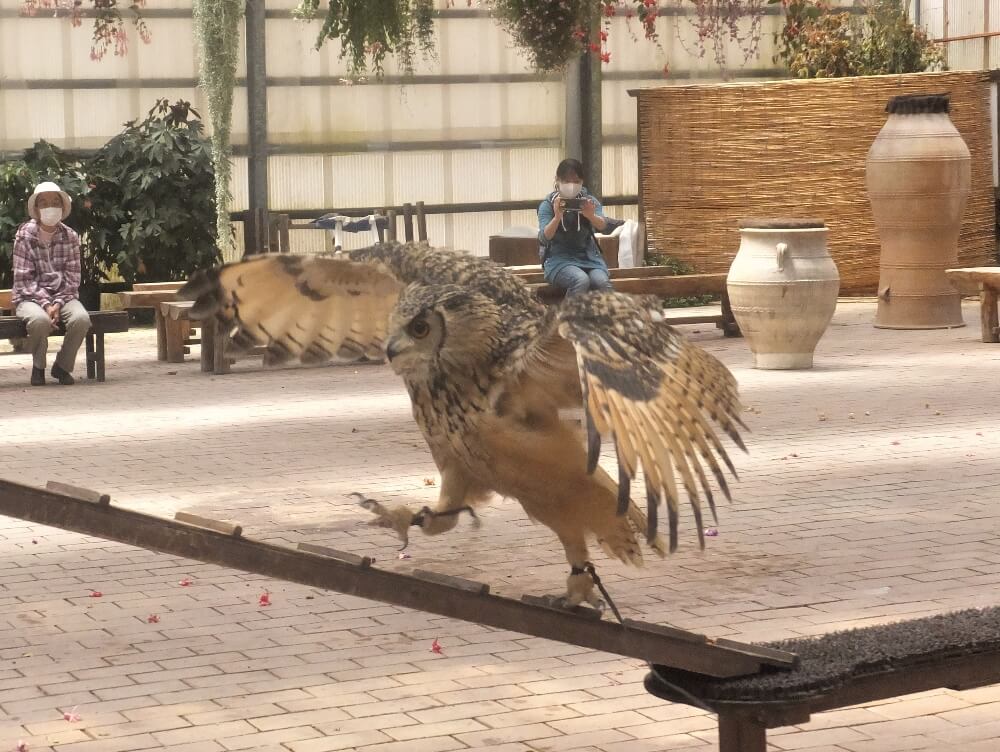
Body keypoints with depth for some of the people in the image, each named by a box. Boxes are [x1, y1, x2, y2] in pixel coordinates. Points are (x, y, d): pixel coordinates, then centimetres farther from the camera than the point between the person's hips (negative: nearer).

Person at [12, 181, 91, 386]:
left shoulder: (70, 237, 2)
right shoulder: (24, 236, -5)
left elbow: (72, 277, 0)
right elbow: (23, 279, -9)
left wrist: (58, 303, -16)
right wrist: (45, 304, -21)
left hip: (63, 296, 3)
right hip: (30, 298, -3)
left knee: (81, 319, -30)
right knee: (40, 320, -37)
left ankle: (62, 366, -3)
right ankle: (38, 366, -6)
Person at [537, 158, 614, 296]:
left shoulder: (590, 201, 7)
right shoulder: (548, 204, 1)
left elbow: (603, 226, -12)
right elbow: (544, 238, -14)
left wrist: (591, 216, -35)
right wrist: (557, 216, -32)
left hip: (589, 256, 2)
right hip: (559, 259, -2)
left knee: (602, 282, -30)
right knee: (581, 281, -34)